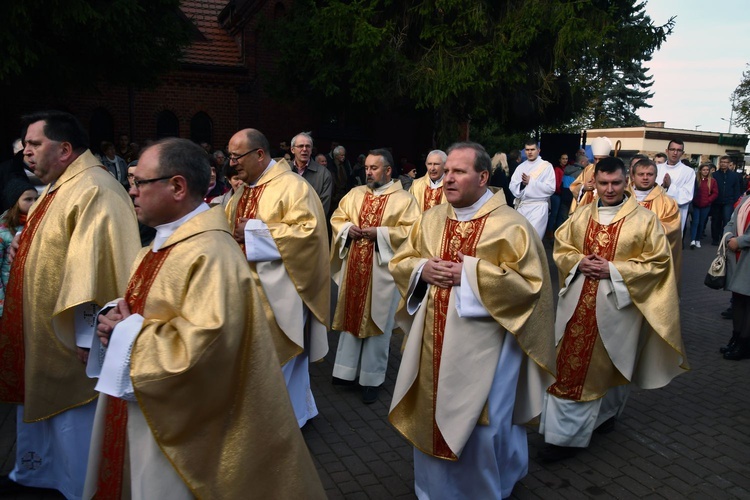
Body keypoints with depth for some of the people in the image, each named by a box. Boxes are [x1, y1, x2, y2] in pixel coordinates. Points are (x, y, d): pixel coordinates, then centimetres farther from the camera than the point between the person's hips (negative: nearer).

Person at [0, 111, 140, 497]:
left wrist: (87, 336, -24)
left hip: (70, 335, -10)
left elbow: (94, 266, -26)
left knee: (73, 418, 6)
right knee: (39, 400, 24)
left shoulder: (93, 191, -22)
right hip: (42, 333, 10)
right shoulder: (59, 187, 11)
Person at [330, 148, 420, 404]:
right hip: (353, 266, 5)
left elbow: (411, 230, -12)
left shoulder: (404, 199, -4)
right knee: (351, 316, 12)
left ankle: (371, 379, 16)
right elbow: (336, 218, 14)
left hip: (382, 269, -4)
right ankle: (346, 371, 24)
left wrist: (379, 233, -19)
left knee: (376, 321, 4)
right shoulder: (355, 193, 11)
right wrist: (348, 228, -7)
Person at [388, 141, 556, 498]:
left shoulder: (510, 224, -10)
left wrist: (470, 274, -20)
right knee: (431, 417, 17)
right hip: (433, 341, 5)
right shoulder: (431, 219, 6)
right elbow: (399, 263, 11)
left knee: (479, 428, 5)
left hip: (482, 344, -5)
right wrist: (422, 269, -12)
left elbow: (528, 282, -15)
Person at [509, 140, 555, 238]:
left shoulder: (546, 166, -2)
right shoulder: (521, 167, 11)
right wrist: (522, 184, -15)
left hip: (538, 207, -5)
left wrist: (530, 182, -12)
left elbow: (550, 188, -10)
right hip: (521, 206, 5)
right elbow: (512, 187, 5)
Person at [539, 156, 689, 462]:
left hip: (617, 303, -3)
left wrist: (613, 270, -16)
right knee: (570, 363, 7)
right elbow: (561, 248, 11)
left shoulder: (644, 219, -5)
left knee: (609, 364, 10)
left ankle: (606, 412, 32)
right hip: (578, 302, 3)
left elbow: (658, 262, -6)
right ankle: (563, 433, 21)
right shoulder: (581, 215, 6)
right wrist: (579, 262, -10)